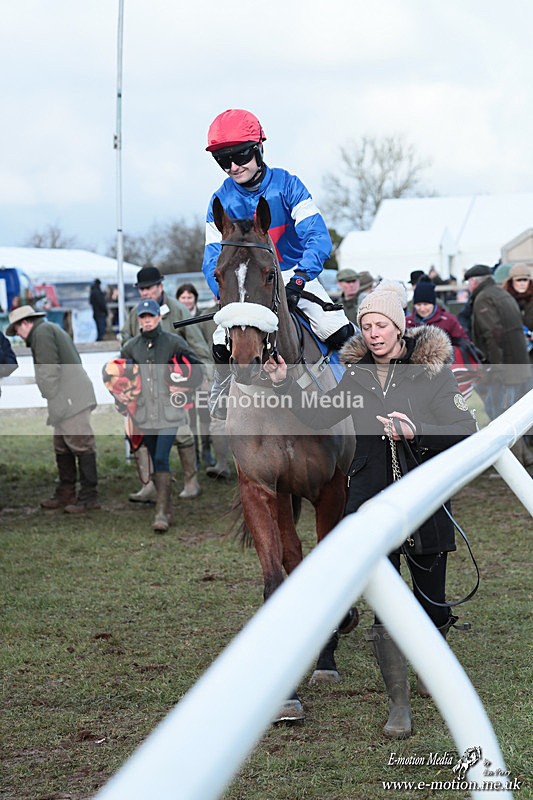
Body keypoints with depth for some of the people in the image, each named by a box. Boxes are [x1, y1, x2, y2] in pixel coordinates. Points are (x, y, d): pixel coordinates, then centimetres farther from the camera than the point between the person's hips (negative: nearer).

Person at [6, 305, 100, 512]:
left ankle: (89, 497, -10)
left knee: (81, 445, -9)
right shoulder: (52, 329, 25)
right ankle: (66, 494, 19)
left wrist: (51, 397, -11)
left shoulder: (42, 332, -6)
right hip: (66, 402, 11)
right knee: (62, 448, 14)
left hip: (71, 399, -11)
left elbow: (49, 369, -16)